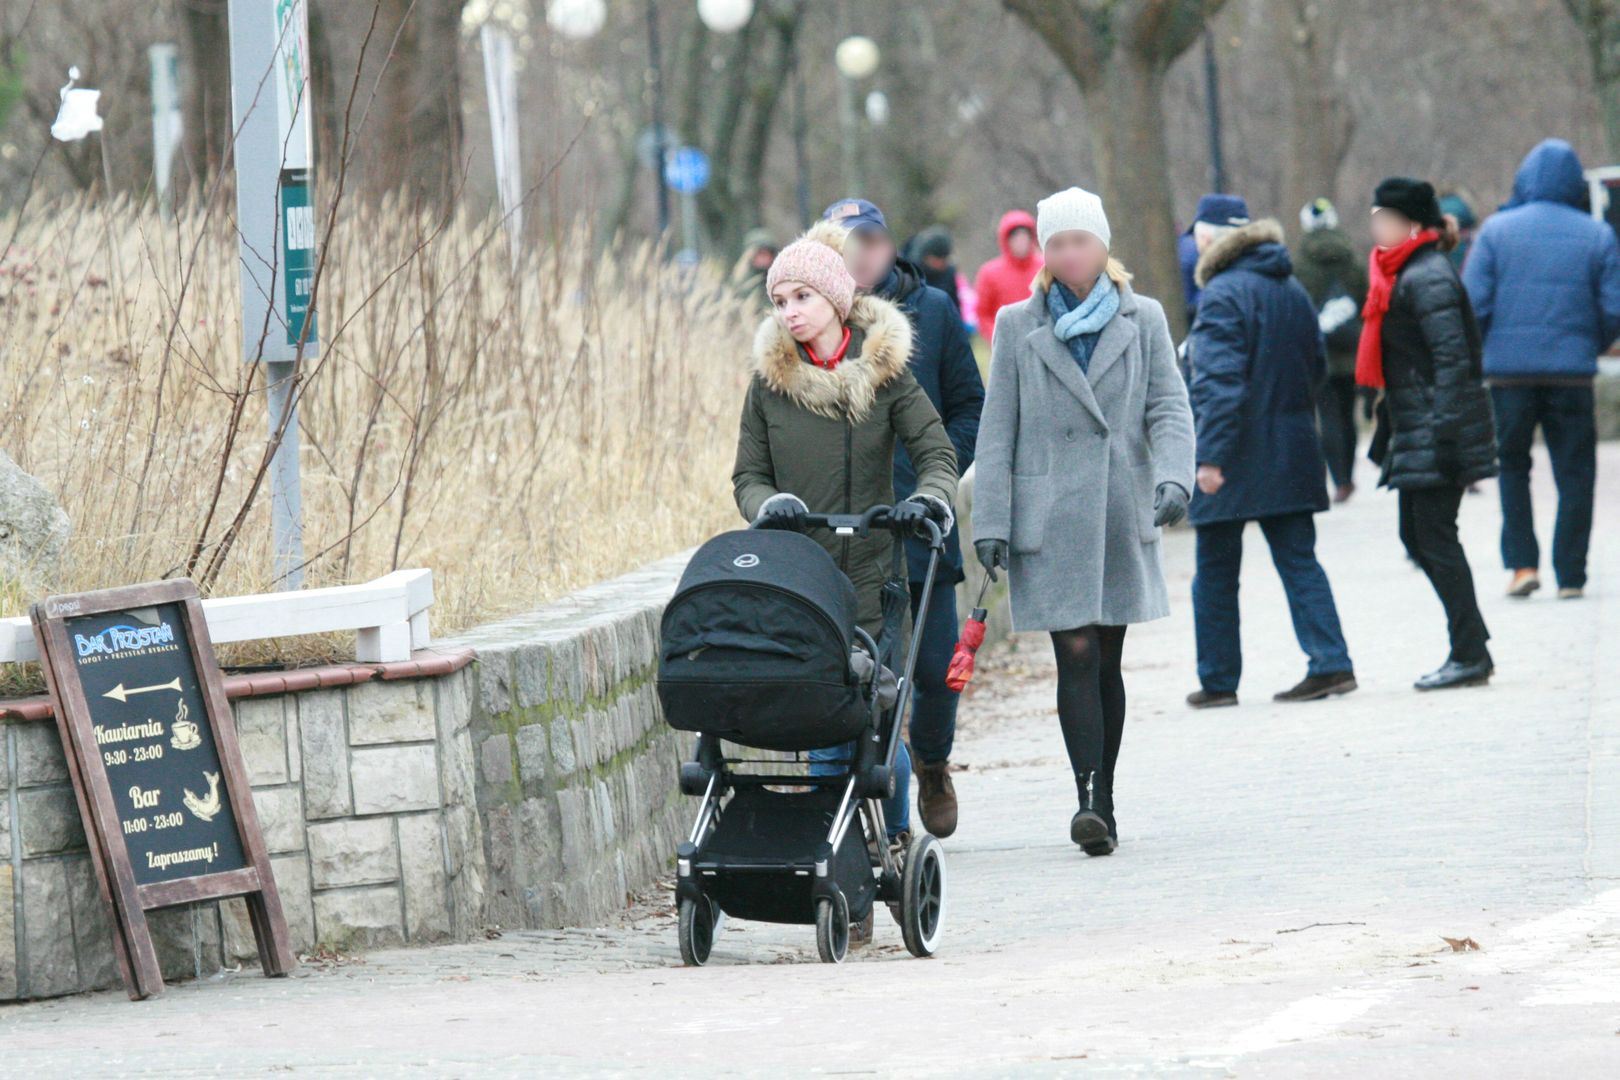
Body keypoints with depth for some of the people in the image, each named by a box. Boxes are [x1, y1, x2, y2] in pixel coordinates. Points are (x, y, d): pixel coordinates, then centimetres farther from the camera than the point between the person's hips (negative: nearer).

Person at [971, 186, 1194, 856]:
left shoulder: (1143, 321, 8)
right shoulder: (1018, 328, 6)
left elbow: (1169, 410, 0)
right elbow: (997, 431, 5)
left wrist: (1173, 477, -18)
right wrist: (990, 523, -1)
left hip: (1122, 517, 2)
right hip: (1049, 519, -2)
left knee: (1107, 660, 7)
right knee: (1077, 657, -12)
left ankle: (1102, 802, 15)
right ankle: (1090, 801, -20)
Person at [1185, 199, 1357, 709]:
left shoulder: (1221, 296, -14)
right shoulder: (1293, 290, 11)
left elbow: (1219, 382, -21)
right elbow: (1316, 366, 19)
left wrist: (1211, 455, -23)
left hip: (1233, 457, -7)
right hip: (1291, 452, 7)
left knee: (1216, 571, 5)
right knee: (1299, 561, 7)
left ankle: (1217, 680, 10)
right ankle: (1331, 662, -3)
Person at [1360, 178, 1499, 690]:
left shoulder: (1426, 279, -15)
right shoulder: (1404, 274, 16)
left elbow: (1453, 359, -21)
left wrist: (1443, 436, -25)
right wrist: (1387, 433, 24)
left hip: (1433, 433, -10)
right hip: (1414, 433, 10)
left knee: (1434, 537, -7)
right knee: (1417, 535, 11)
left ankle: (1469, 656, -3)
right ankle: (1471, 649, 15)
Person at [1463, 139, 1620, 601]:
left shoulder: (1496, 230, 0)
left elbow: (1472, 303, -5)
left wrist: (1476, 353, 11)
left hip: (1509, 371, 0)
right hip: (1572, 371, 0)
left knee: (1512, 466, 15)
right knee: (1574, 474, 7)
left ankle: (1522, 563, 3)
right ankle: (1570, 575, 6)